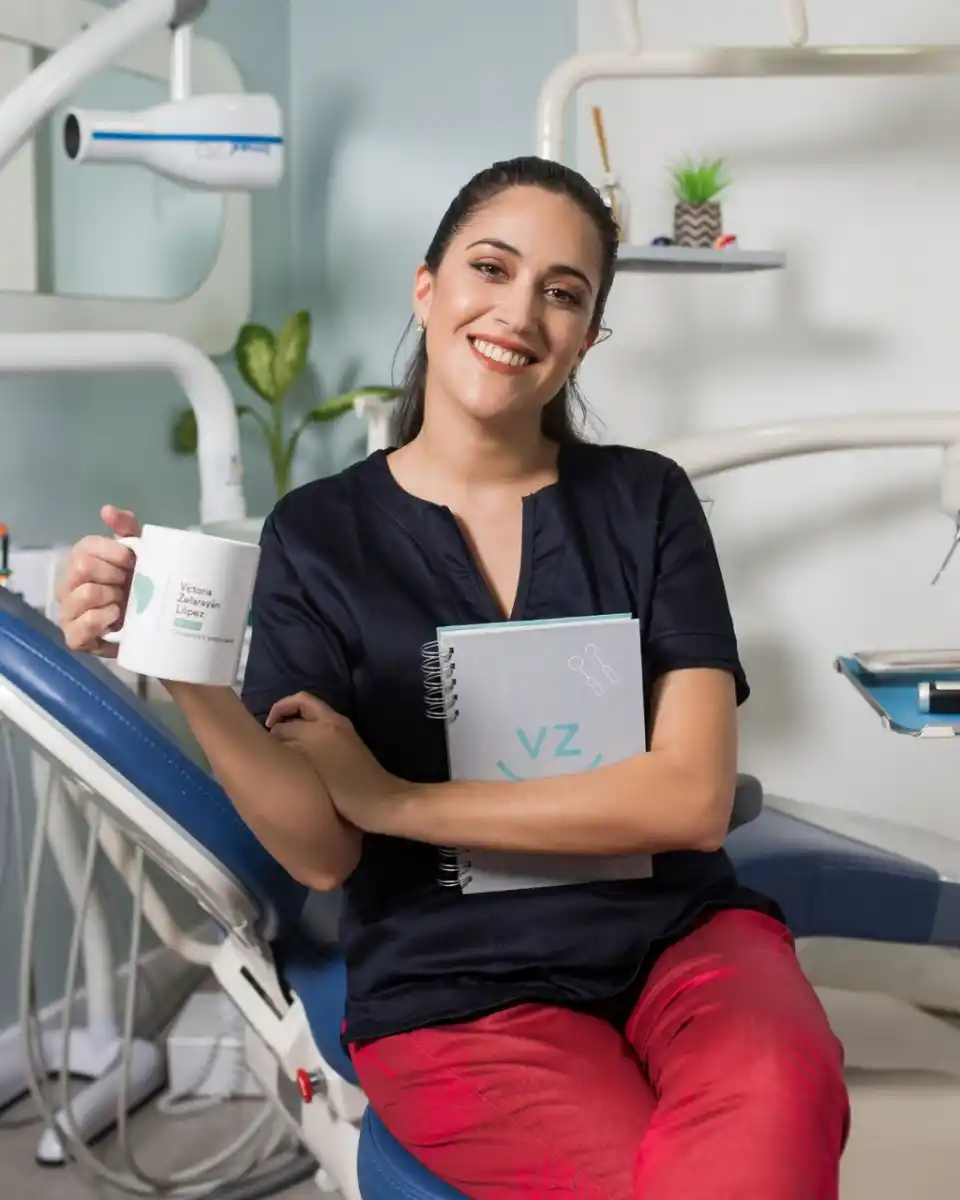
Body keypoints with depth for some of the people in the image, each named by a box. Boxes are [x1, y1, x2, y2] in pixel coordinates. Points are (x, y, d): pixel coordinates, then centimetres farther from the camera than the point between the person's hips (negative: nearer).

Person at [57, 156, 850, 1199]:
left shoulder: (645, 503, 5)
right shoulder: (317, 535, 4)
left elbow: (692, 798, -5)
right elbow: (322, 853, -4)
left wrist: (395, 799, -8)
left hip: (679, 934, 1)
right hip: (457, 991, -1)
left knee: (780, 1092, -34)